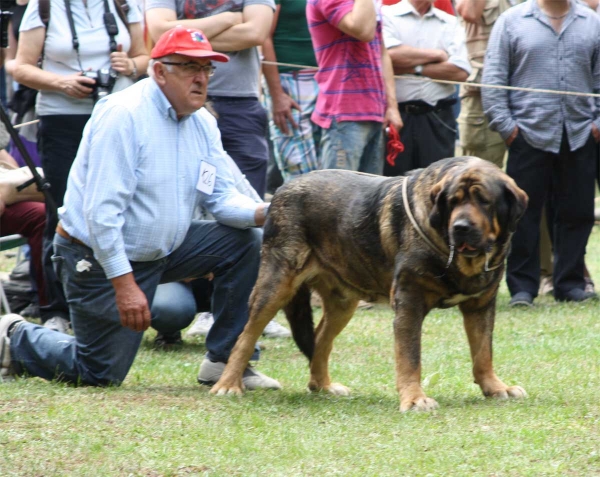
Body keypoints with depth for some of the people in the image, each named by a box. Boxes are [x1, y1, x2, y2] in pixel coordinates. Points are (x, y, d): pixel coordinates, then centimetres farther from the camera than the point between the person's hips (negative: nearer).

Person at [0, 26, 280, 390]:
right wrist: (125, 284, -30)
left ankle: (225, 362, -1)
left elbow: (222, 197, 1)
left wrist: (265, 213, -22)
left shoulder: (203, 124, 3)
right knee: (100, 374, -6)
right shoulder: (123, 116, -22)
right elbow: (102, 211, -27)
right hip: (99, 258, -8)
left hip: (164, 249, 8)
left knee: (246, 240, -6)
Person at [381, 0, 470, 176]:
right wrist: (437, 55, -3)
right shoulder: (387, 16, 4)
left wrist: (413, 68, -8)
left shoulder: (451, 23, 13)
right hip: (397, 116, -3)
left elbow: (460, 71, -1)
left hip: (438, 120, 3)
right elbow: (390, 54, -15)